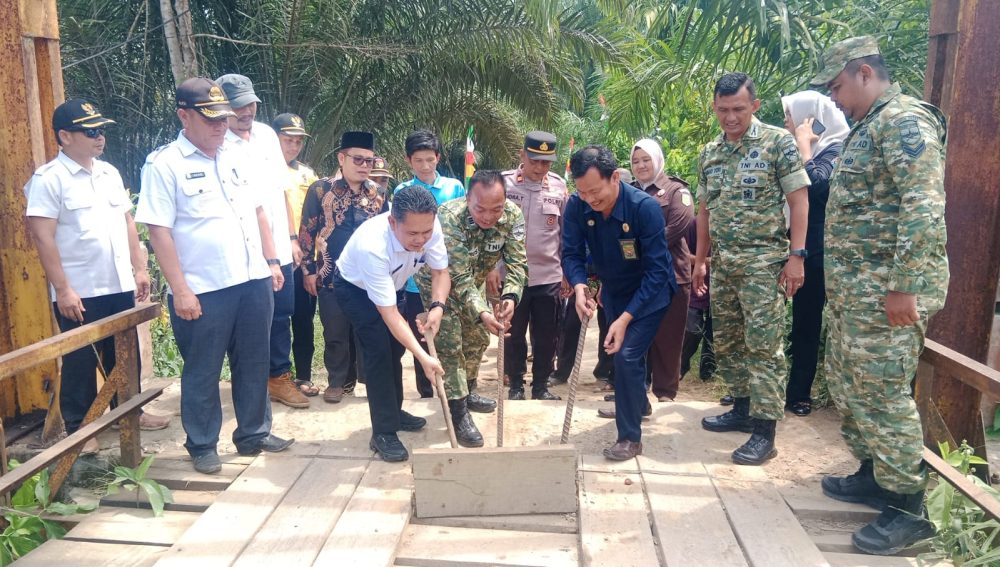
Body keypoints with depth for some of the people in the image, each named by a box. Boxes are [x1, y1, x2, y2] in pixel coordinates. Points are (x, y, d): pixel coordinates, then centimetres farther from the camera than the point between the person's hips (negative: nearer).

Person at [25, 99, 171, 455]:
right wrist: (62, 290, -18)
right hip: (79, 292, -6)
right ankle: (78, 428, 18)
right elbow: (43, 238, -14)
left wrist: (139, 268, 11)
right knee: (80, 362, 5)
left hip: (120, 286, 6)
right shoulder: (48, 179, -10)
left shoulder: (110, 173, 11)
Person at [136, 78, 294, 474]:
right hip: (202, 290, -5)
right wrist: (180, 290, -16)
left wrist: (271, 262, 11)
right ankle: (202, 447, 24)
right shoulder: (164, 165, -8)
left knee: (253, 364, 15)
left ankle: (254, 434, 30)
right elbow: (159, 231, -12)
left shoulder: (237, 156, 10)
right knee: (202, 372, 9)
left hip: (253, 280, 6)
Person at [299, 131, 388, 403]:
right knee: (335, 332, 7)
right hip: (332, 275, -2)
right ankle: (339, 380, 23)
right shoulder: (321, 189, -3)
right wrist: (309, 270, -4)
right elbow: (307, 231, -1)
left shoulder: (377, 193, 6)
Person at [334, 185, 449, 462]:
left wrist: (438, 307, -35)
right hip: (357, 288, -6)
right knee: (379, 351, -17)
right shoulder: (372, 246, -44)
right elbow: (389, 314, -40)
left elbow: (440, 271, -16)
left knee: (395, 349, 14)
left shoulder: (430, 226, -30)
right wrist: (423, 357, -43)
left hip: (392, 284, 6)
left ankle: (393, 412, 33)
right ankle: (383, 432, -8)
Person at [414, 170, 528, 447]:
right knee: (450, 344, -12)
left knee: (478, 338, 15)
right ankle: (458, 414, -5)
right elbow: (459, 278, -39)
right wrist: (482, 313, -51)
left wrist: (510, 296, -44)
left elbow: (517, 263, -25)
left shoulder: (513, 215, -26)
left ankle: (467, 393, 36)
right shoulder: (449, 219, -39)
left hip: (472, 282, 6)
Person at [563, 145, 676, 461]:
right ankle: (637, 404, 50)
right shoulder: (577, 207, -21)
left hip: (650, 292, -5)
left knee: (627, 354, -17)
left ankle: (630, 437, -1)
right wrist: (579, 286, -37)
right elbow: (571, 254, -15)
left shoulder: (645, 207, -32)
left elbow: (657, 270, -31)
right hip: (614, 290, 6)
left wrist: (626, 317, -37)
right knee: (619, 349, 22)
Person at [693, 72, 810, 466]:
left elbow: (799, 201, -7)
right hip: (723, 262, 6)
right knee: (727, 342, 12)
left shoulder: (778, 142, -5)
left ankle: (764, 431, -3)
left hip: (764, 260, -6)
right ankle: (743, 408, 26)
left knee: (763, 345, -7)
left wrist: (797, 256, -14)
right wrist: (700, 260, 16)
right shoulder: (709, 154, 12)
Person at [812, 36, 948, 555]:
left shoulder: (903, 121, -13)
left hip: (887, 288, -10)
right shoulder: (867, 128, 19)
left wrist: (903, 286, -25)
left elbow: (924, 208, -23)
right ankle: (874, 475, 30)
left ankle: (907, 507, 7)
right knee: (847, 383, 16)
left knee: (883, 394, -5)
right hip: (854, 287, 10)